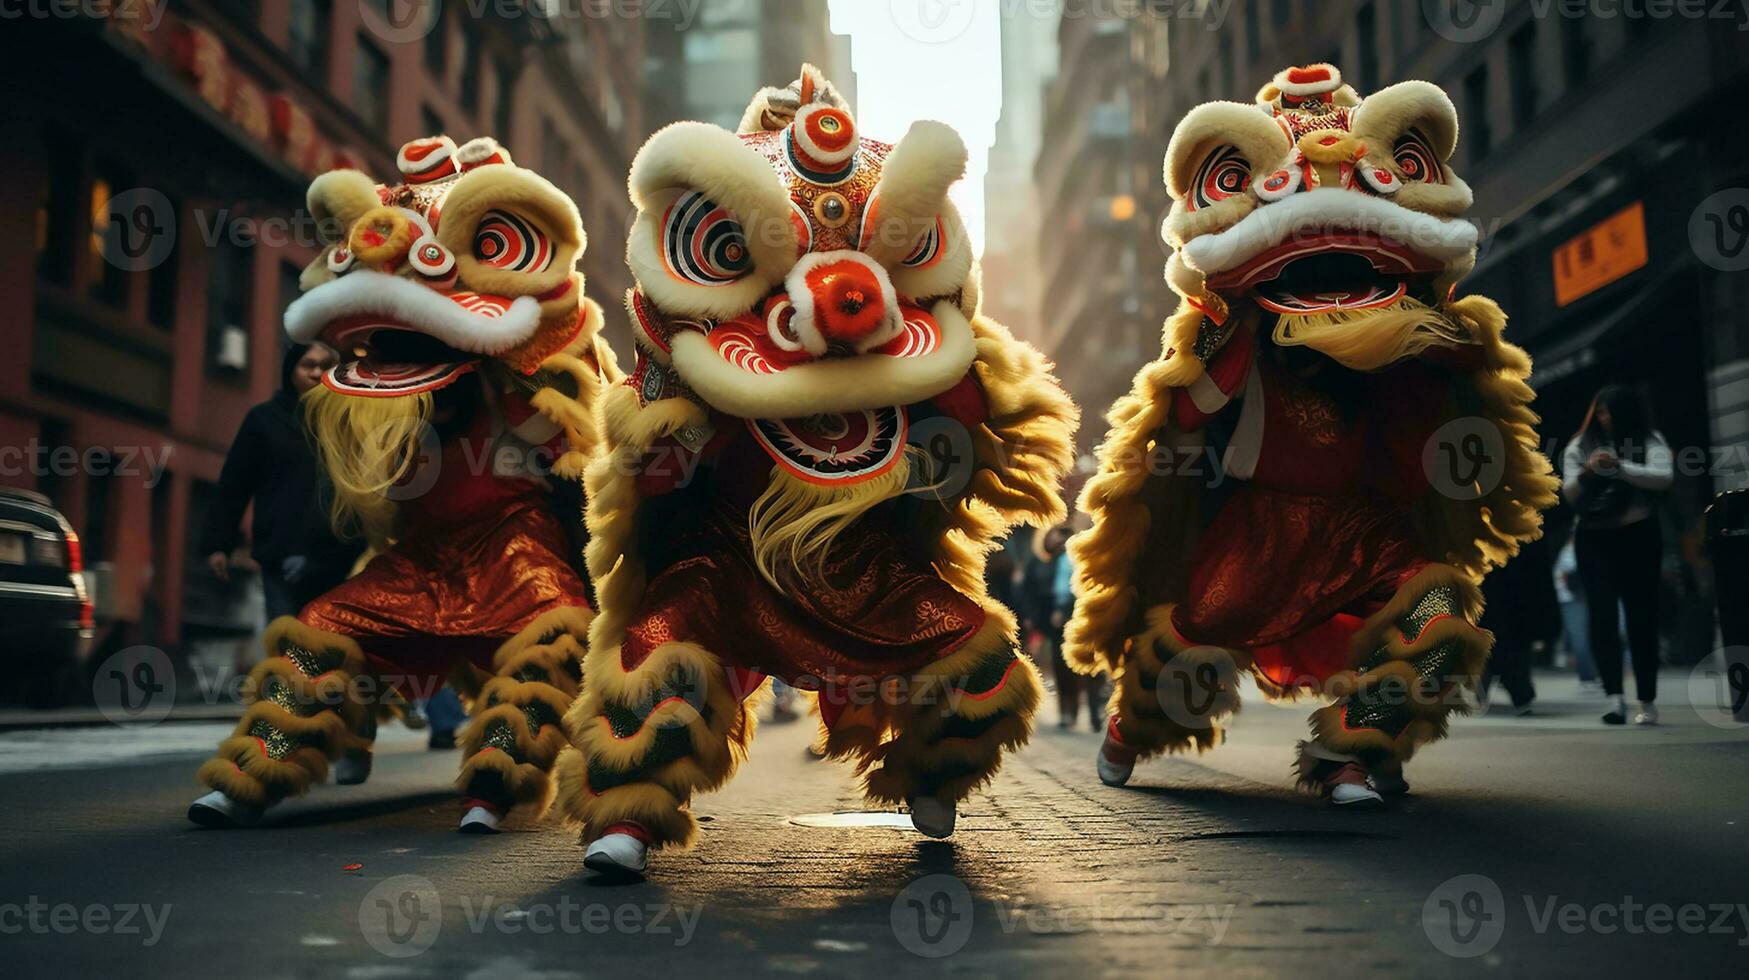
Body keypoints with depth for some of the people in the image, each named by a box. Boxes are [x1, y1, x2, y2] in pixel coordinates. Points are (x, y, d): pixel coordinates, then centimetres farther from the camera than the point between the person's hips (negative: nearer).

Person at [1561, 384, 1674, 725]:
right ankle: (1615, 699, -14)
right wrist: (1586, 473, -17)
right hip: (1594, 539, 1)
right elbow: (1568, 493, 3)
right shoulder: (1580, 445, 8)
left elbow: (1664, 478, -12)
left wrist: (1620, 467, -23)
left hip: (1639, 536, -1)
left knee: (1641, 616, 3)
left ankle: (1647, 702, 11)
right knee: (1602, 615, -9)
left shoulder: (1649, 441, 4)